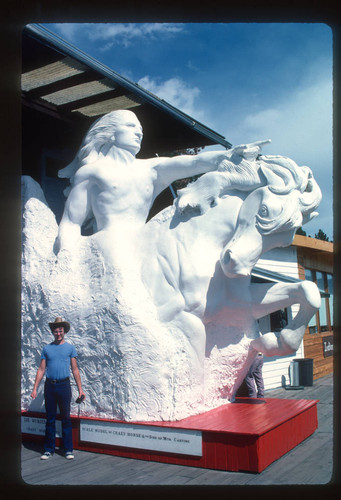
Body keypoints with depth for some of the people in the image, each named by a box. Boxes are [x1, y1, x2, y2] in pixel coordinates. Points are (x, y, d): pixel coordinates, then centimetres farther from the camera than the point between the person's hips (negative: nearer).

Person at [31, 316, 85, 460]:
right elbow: (41, 369, 10)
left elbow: (75, 370, 6)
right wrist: (35, 388, 3)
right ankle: (49, 449, 16)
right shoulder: (47, 348, 10)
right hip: (49, 385, 2)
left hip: (64, 385, -1)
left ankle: (68, 450, 9)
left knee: (66, 418, 1)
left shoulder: (70, 348, 6)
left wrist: (80, 389, 2)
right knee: (50, 418, 6)